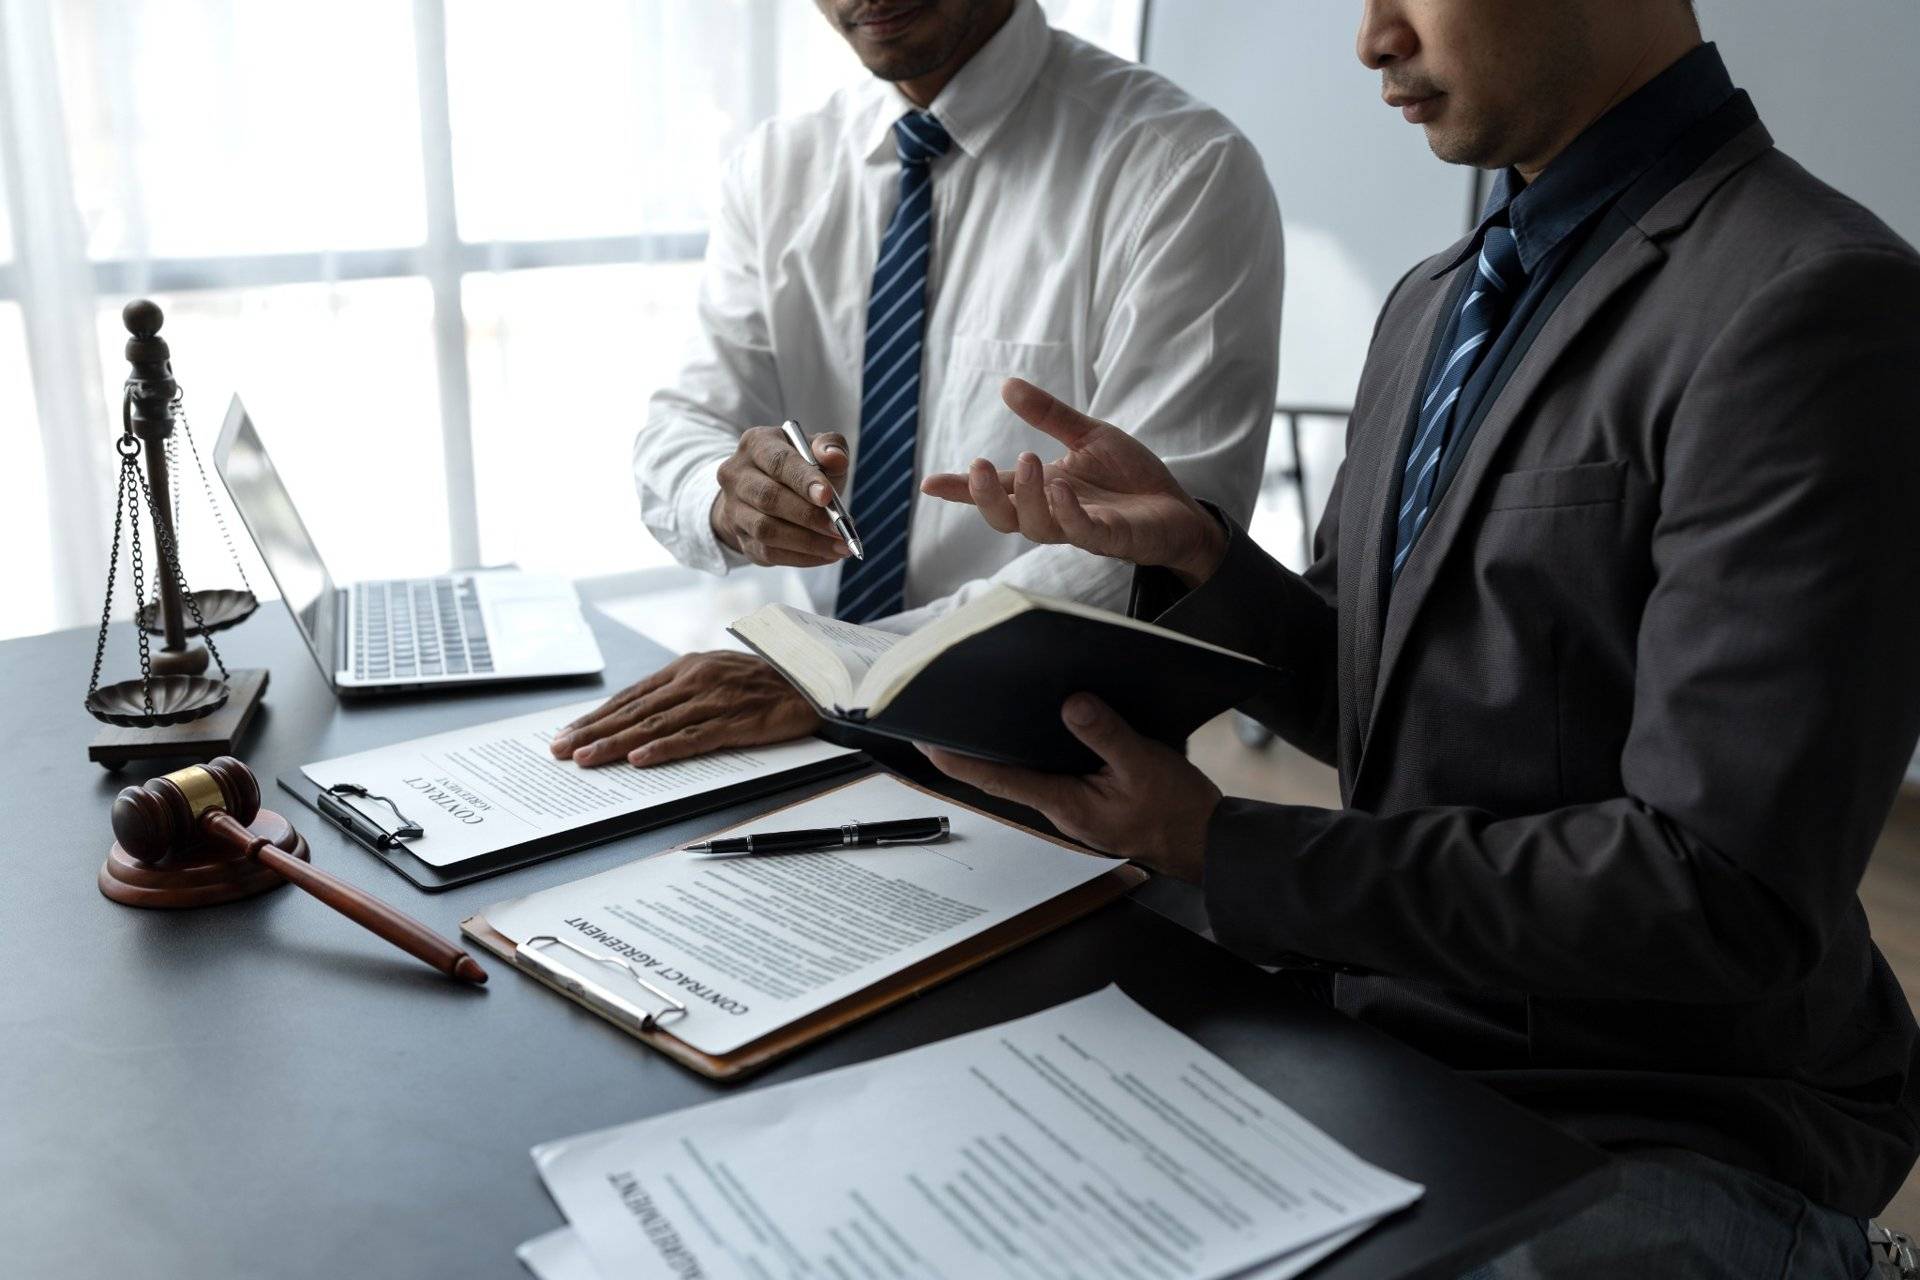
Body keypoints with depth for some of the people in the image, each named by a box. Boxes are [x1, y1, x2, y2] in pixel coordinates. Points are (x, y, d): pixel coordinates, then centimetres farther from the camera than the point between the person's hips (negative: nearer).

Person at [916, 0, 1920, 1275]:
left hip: (1670, 1129, -7)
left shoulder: (1814, 305, -18)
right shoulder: (1433, 305, 9)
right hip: (1392, 1051, 7)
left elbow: (1723, 892, -24)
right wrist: (1193, 546, -6)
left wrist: (1222, 850, -20)